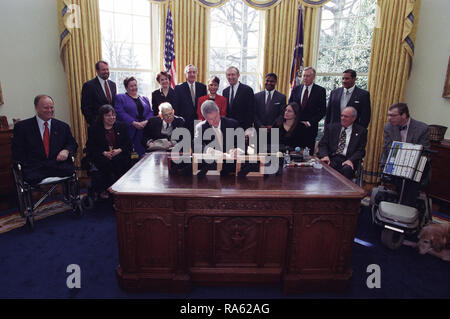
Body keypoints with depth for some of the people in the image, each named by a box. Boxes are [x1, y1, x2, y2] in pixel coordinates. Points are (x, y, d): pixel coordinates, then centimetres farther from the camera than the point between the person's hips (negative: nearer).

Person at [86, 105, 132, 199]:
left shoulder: (122, 126, 16)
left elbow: (129, 145, 10)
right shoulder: (93, 129, 12)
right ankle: (103, 190, -18)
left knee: (119, 161, -33)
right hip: (102, 157, 0)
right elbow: (90, 148, 5)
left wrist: (119, 150, -10)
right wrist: (104, 153, -13)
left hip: (120, 155, 1)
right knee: (106, 163, -33)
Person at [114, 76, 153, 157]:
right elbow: (120, 112, -6)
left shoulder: (145, 99, 22)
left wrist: (146, 121, -9)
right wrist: (134, 123, -16)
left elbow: (150, 112, 12)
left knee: (142, 153, -2)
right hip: (128, 132, -3)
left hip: (143, 132, 3)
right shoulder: (120, 97, 8)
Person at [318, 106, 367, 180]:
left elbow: (361, 150, 5)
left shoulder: (361, 131, 12)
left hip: (347, 161, -1)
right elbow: (322, 144, 9)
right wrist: (325, 155, -12)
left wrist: (350, 160, -15)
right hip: (331, 159, 1)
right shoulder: (331, 127, 16)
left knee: (347, 169, -35)